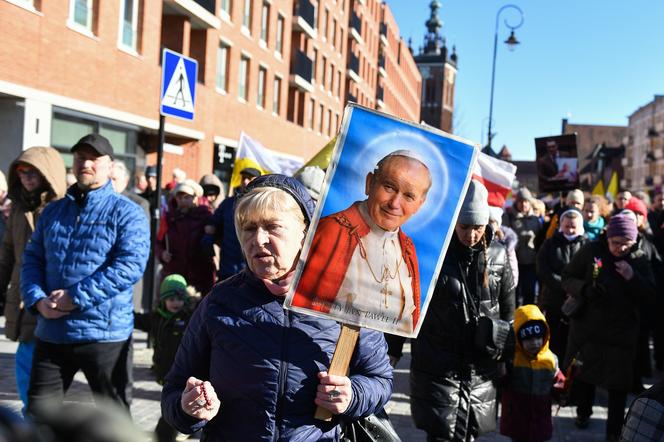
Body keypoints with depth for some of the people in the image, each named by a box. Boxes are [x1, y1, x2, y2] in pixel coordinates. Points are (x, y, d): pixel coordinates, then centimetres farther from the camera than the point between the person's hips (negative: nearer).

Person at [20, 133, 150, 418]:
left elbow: (130, 265, -17)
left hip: (104, 333, -5)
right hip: (51, 332, 5)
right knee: (38, 414, 14)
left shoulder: (126, 212, -5)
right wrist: (37, 299, -9)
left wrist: (76, 297, -20)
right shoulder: (52, 211, 13)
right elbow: (32, 259, 11)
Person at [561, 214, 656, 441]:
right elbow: (567, 278, -6)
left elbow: (650, 293, -5)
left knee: (618, 384, 4)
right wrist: (585, 289, -25)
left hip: (622, 331, 0)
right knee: (583, 373, 17)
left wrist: (633, 277, -23)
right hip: (587, 326, 0)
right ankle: (583, 412, 41)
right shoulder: (591, 251, -10)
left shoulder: (639, 259, -4)